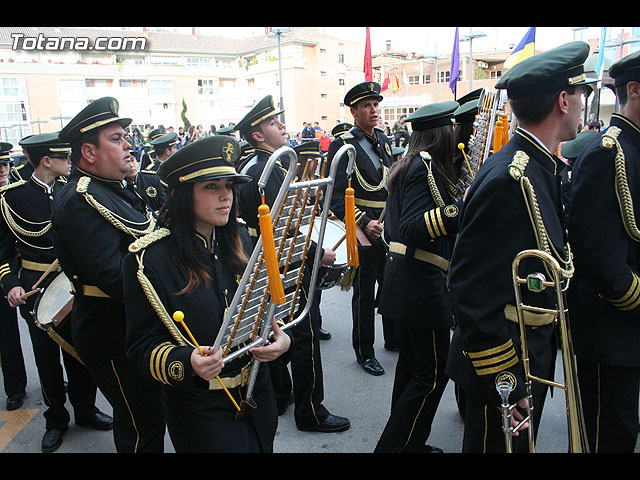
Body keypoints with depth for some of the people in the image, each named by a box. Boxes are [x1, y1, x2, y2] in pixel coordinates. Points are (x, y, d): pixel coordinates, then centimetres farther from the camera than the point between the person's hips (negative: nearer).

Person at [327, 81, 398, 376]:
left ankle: (394, 339, 39)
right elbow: (336, 198, -16)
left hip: (389, 229, 7)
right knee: (364, 294, 5)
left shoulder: (383, 140, 11)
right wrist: (364, 223, -25)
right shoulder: (342, 146, -11)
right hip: (363, 232, -7)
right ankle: (364, 353, 22)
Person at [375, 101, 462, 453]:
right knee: (432, 374, 1)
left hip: (403, 282, 10)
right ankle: (393, 445, 12)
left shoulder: (407, 166, 13)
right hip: (423, 286, -10)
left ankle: (409, 442, 34)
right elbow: (410, 229, -26)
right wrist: (457, 210, -36)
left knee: (411, 363, 19)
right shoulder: (427, 166, -15)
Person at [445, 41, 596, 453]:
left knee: (522, 443, 26)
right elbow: (473, 292, -27)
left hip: (537, 353, 9)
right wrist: (500, 380, -22)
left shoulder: (545, 168, 4)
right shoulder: (507, 180, -27)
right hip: (504, 367, -9)